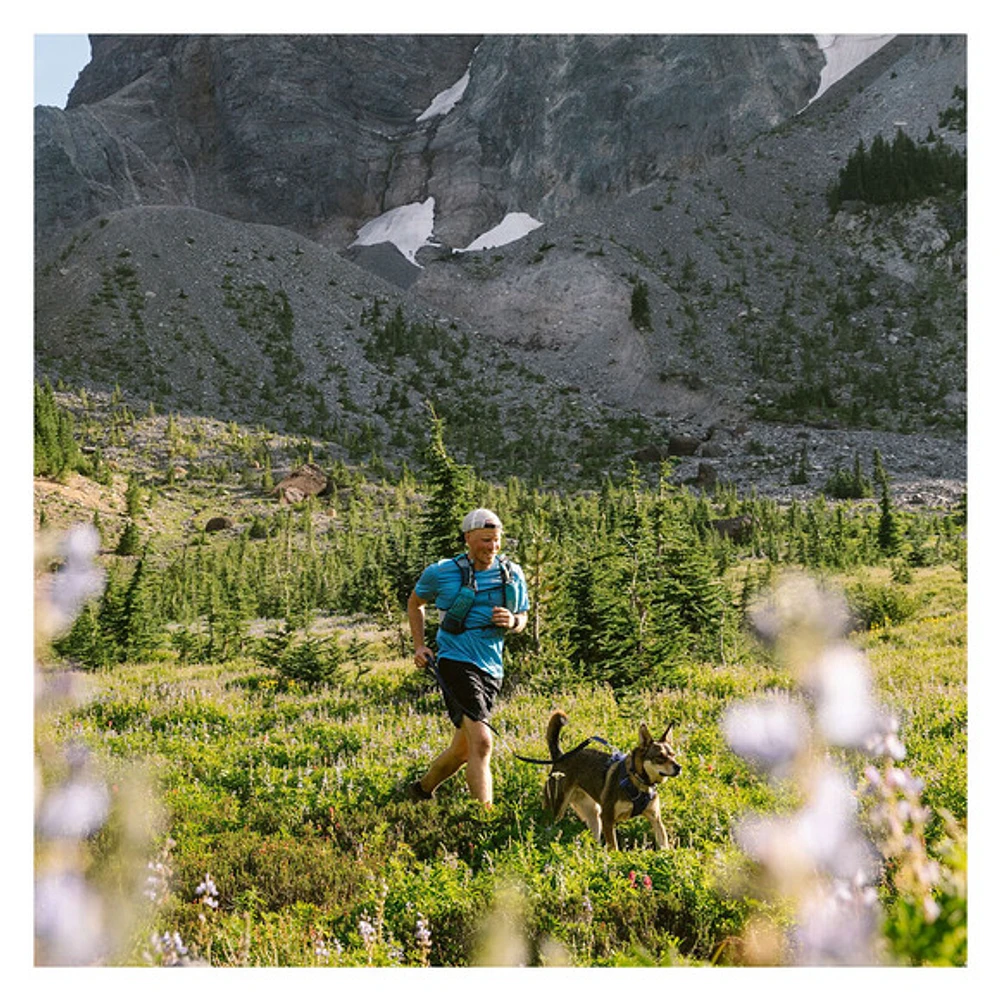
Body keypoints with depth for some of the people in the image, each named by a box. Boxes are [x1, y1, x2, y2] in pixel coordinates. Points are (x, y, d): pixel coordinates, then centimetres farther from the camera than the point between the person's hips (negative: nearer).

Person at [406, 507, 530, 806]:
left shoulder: (513, 574, 5)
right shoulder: (441, 573, -4)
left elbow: (523, 617, 17)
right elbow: (415, 603, 15)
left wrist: (513, 622, -7)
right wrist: (419, 645, 5)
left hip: (491, 668, 6)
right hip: (456, 661, -5)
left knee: (463, 749, 17)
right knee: (482, 743, -20)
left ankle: (422, 790, 42)